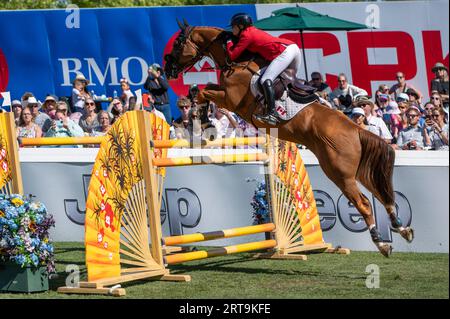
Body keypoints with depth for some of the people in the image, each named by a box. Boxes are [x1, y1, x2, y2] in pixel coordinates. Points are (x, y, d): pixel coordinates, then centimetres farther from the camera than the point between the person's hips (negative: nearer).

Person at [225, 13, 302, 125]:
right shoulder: (253, 30, 21)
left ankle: (272, 114, -29)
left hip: (284, 51, -9)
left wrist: (229, 42, 14)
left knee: (266, 80, -18)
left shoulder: (246, 35, -4)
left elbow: (232, 56, -3)